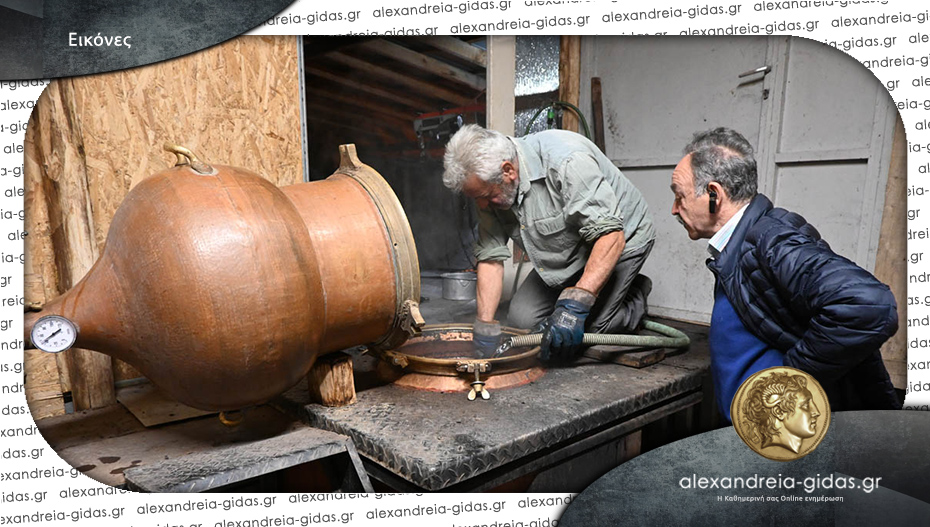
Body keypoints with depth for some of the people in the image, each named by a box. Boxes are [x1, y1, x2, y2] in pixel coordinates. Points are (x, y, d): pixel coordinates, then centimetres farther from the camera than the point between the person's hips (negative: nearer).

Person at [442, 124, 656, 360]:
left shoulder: (567, 161, -36)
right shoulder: (490, 184, -14)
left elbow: (610, 235, -38)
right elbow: (490, 257, -11)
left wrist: (575, 306, -46)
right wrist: (485, 330, -16)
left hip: (619, 241, -6)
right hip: (565, 255, 7)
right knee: (521, 318, -4)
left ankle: (635, 302, 10)